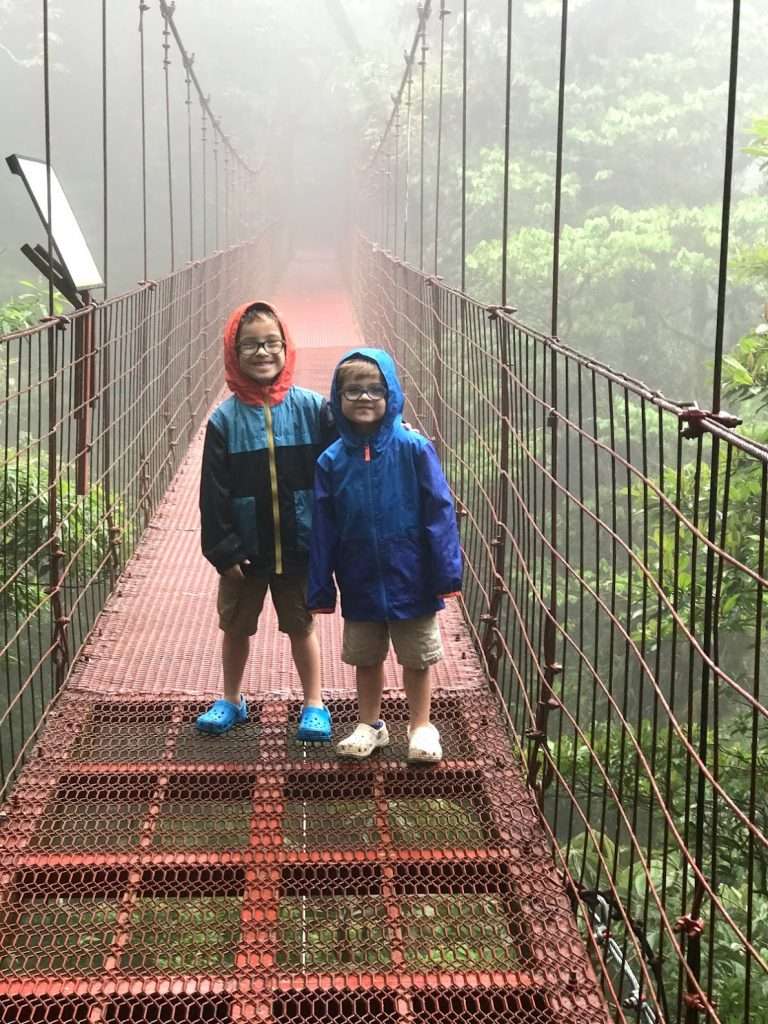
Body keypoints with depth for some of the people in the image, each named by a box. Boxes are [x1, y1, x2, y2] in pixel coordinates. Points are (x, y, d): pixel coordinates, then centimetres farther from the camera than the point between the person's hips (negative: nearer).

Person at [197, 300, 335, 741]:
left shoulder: (312, 408, -8)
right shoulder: (225, 419, -7)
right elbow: (214, 491, -5)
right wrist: (222, 550, -8)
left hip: (299, 547, -1)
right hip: (245, 551, 1)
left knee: (301, 627, 14)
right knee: (236, 627, 17)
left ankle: (314, 705, 28)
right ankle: (232, 701, 36)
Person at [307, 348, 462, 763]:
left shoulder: (414, 450, -13)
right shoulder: (332, 461, -4)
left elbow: (439, 511, -11)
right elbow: (322, 528, 0)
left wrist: (446, 570, -13)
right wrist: (320, 588, 0)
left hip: (410, 580, -3)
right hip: (360, 584, 3)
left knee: (417, 659, 12)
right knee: (366, 659, 18)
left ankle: (421, 727, 29)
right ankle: (370, 725, 35)